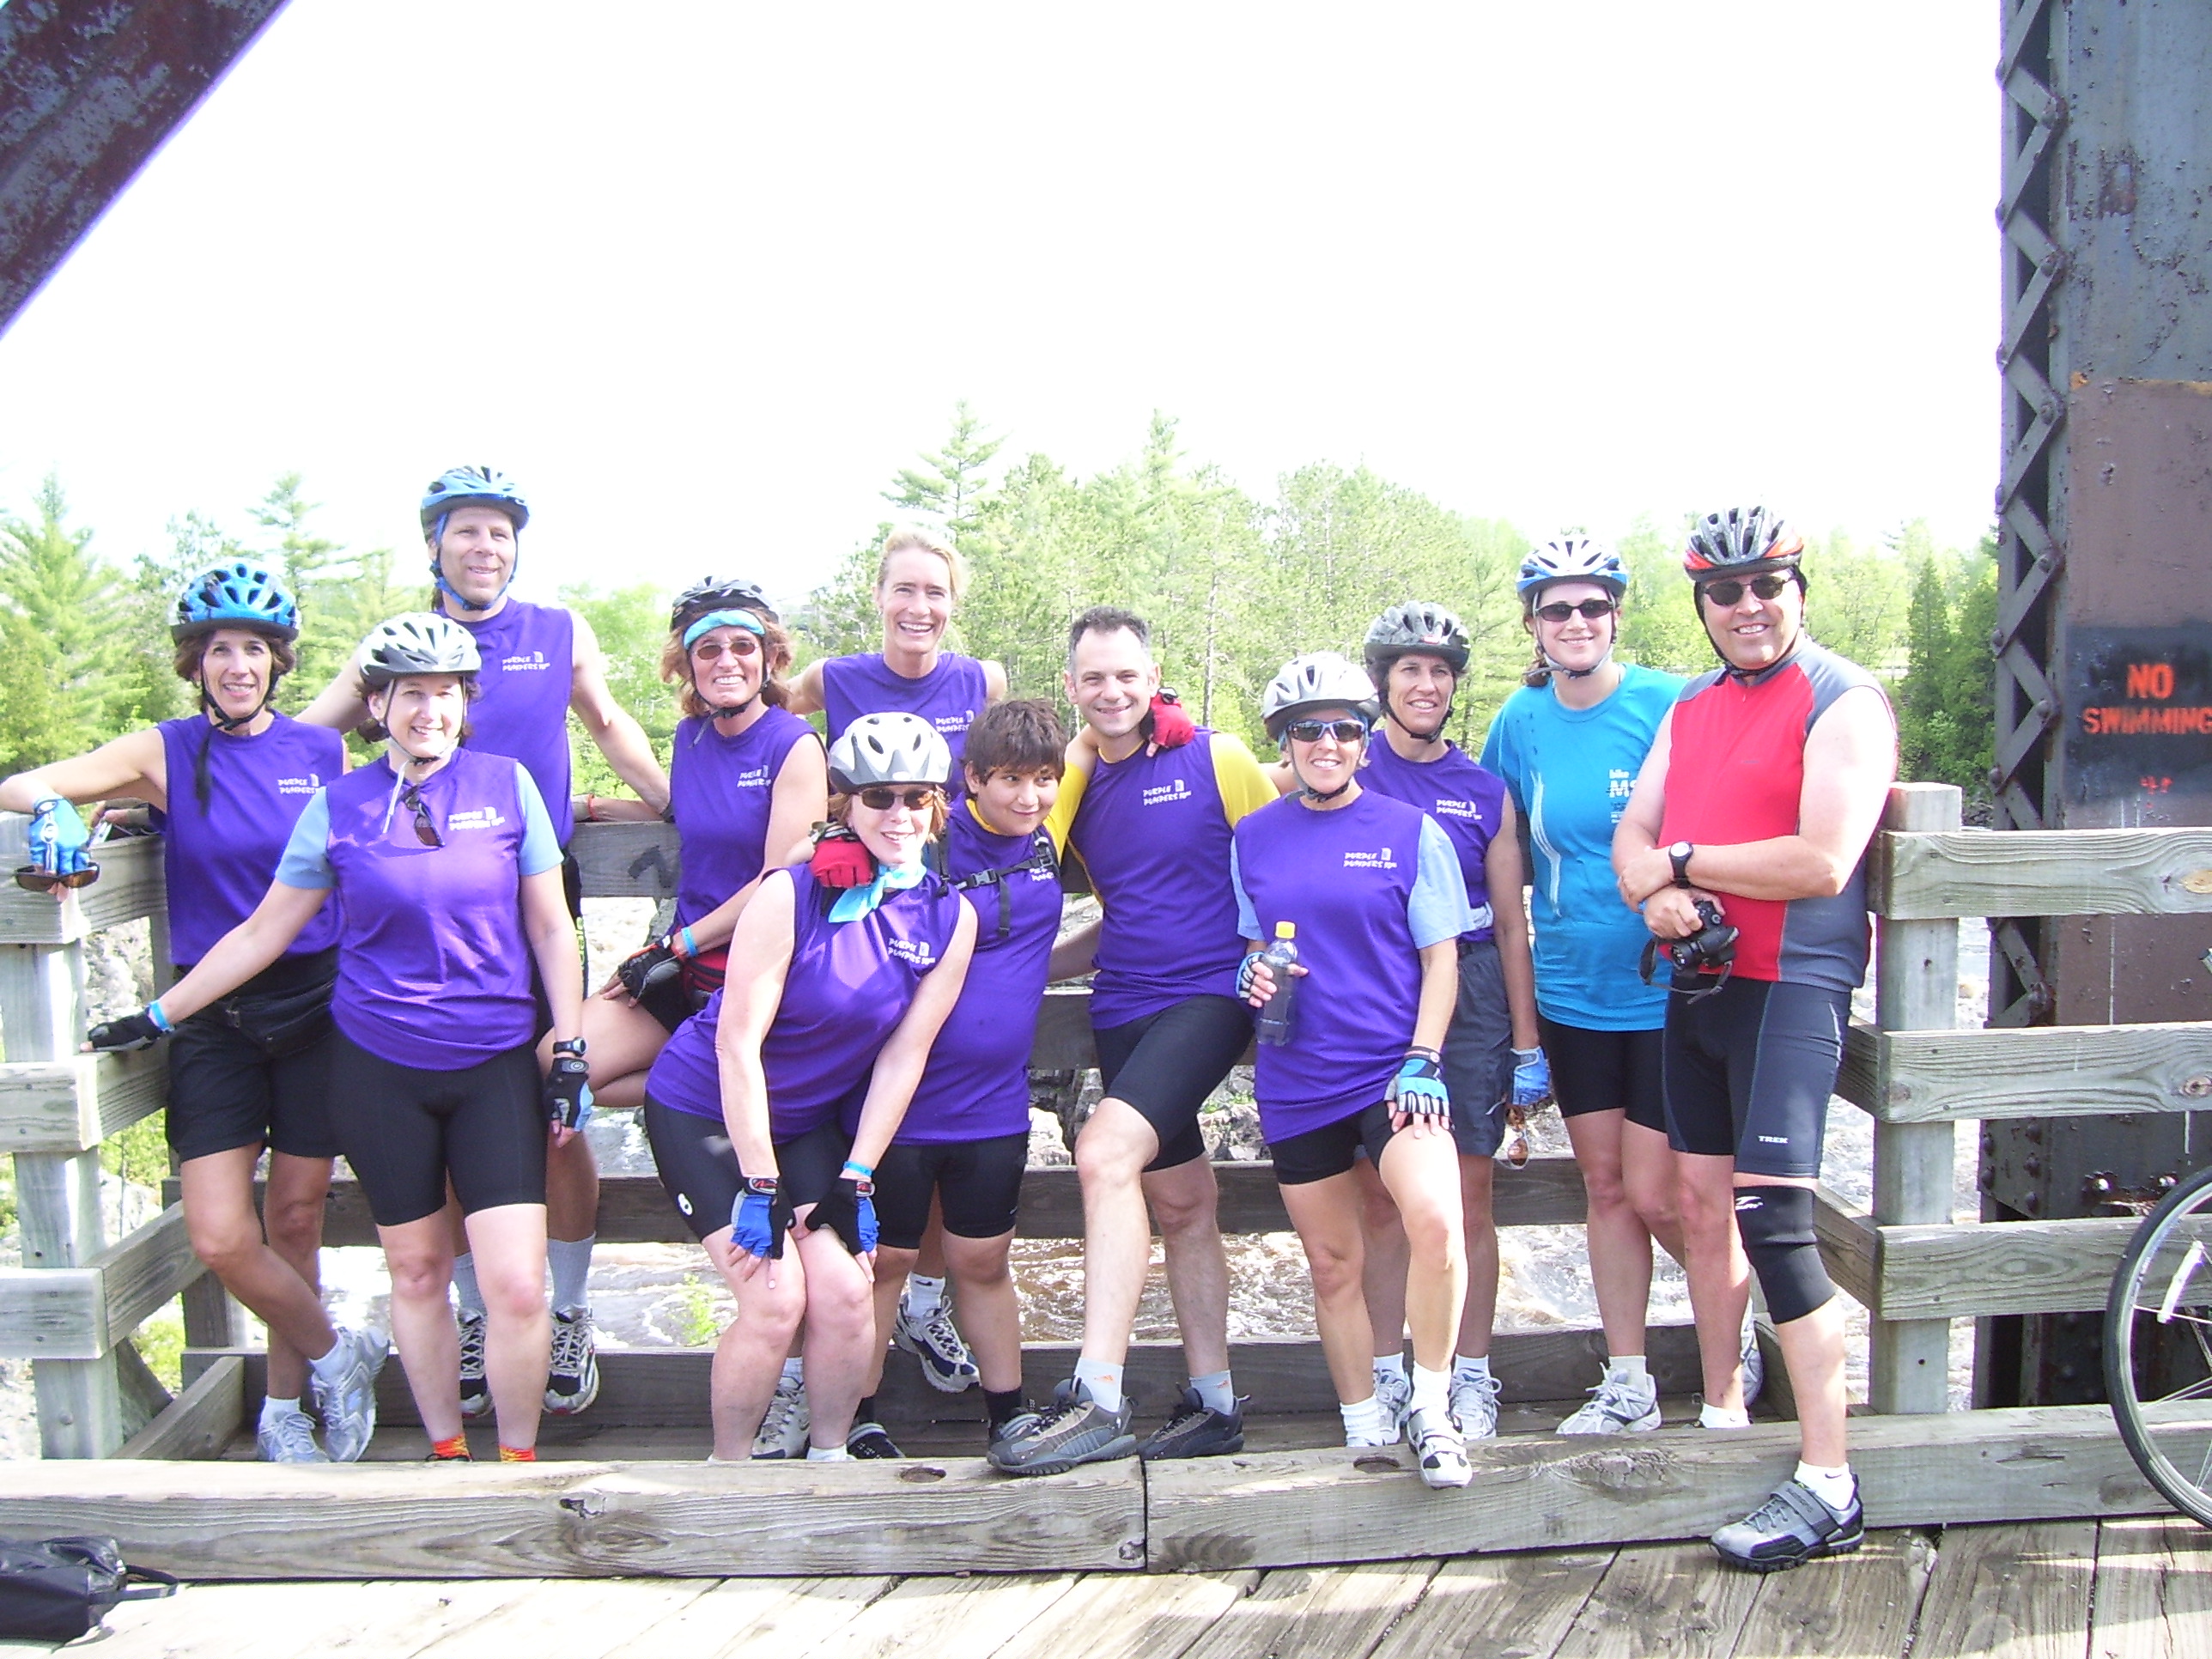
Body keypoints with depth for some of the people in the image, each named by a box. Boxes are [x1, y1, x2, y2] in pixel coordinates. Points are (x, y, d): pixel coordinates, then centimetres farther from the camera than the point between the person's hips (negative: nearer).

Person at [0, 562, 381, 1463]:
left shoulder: (322, 751, 3)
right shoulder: (164, 752, -1)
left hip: (315, 1003, 1)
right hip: (213, 1012, -1)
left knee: (295, 1217, 8)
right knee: (220, 1238, -9)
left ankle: (286, 1405, 27)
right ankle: (338, 1355, 16)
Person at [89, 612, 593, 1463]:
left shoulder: (506, 784, 0)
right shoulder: (338, 805, 1)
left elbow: (550, 927, 3)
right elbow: (264, 932, 9)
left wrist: (570, 1050, -1)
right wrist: (156, 1016, 11)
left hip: (495, 1065, -1)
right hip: (378, 1066, 1)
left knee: (517, 1288, -8)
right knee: (415, 1270, 10)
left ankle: (519, 1462, 12)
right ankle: (446, 1452, 28)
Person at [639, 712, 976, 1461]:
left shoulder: (950, 918, -7)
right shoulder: (793, 894, -21)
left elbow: (905, 1053, -5)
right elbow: (738, 1042, -21)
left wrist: (855, 1180, -8)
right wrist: (761, 1188, -20)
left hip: (805, 1121, 5)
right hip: (704, 1112, -4)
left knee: (847, 1293, -9)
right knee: (775, 1297, -14)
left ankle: (828, 1457, 14)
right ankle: (728, 1468, 8)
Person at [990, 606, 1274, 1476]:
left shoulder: (1216, 757, -4)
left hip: (1209, 994, -6)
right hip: (1123, 1007, 6)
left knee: (1106, 1151, -25)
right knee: (1179, 1202, 13)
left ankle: (1099, 1401, -23)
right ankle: (1213, 1403, 24)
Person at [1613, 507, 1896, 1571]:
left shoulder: (1842, 703, -9)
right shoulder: (1690, 708, 15)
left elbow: (1822, 861, -20)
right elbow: (1632, 835, 10)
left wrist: (1686, 860, -11)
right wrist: (1655, 889, -13)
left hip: (1791, 985, -8)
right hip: (1697, 979, 8)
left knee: (1772, 1215, -14)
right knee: (1703, 1204, 13)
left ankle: (1829, 1489, -8)